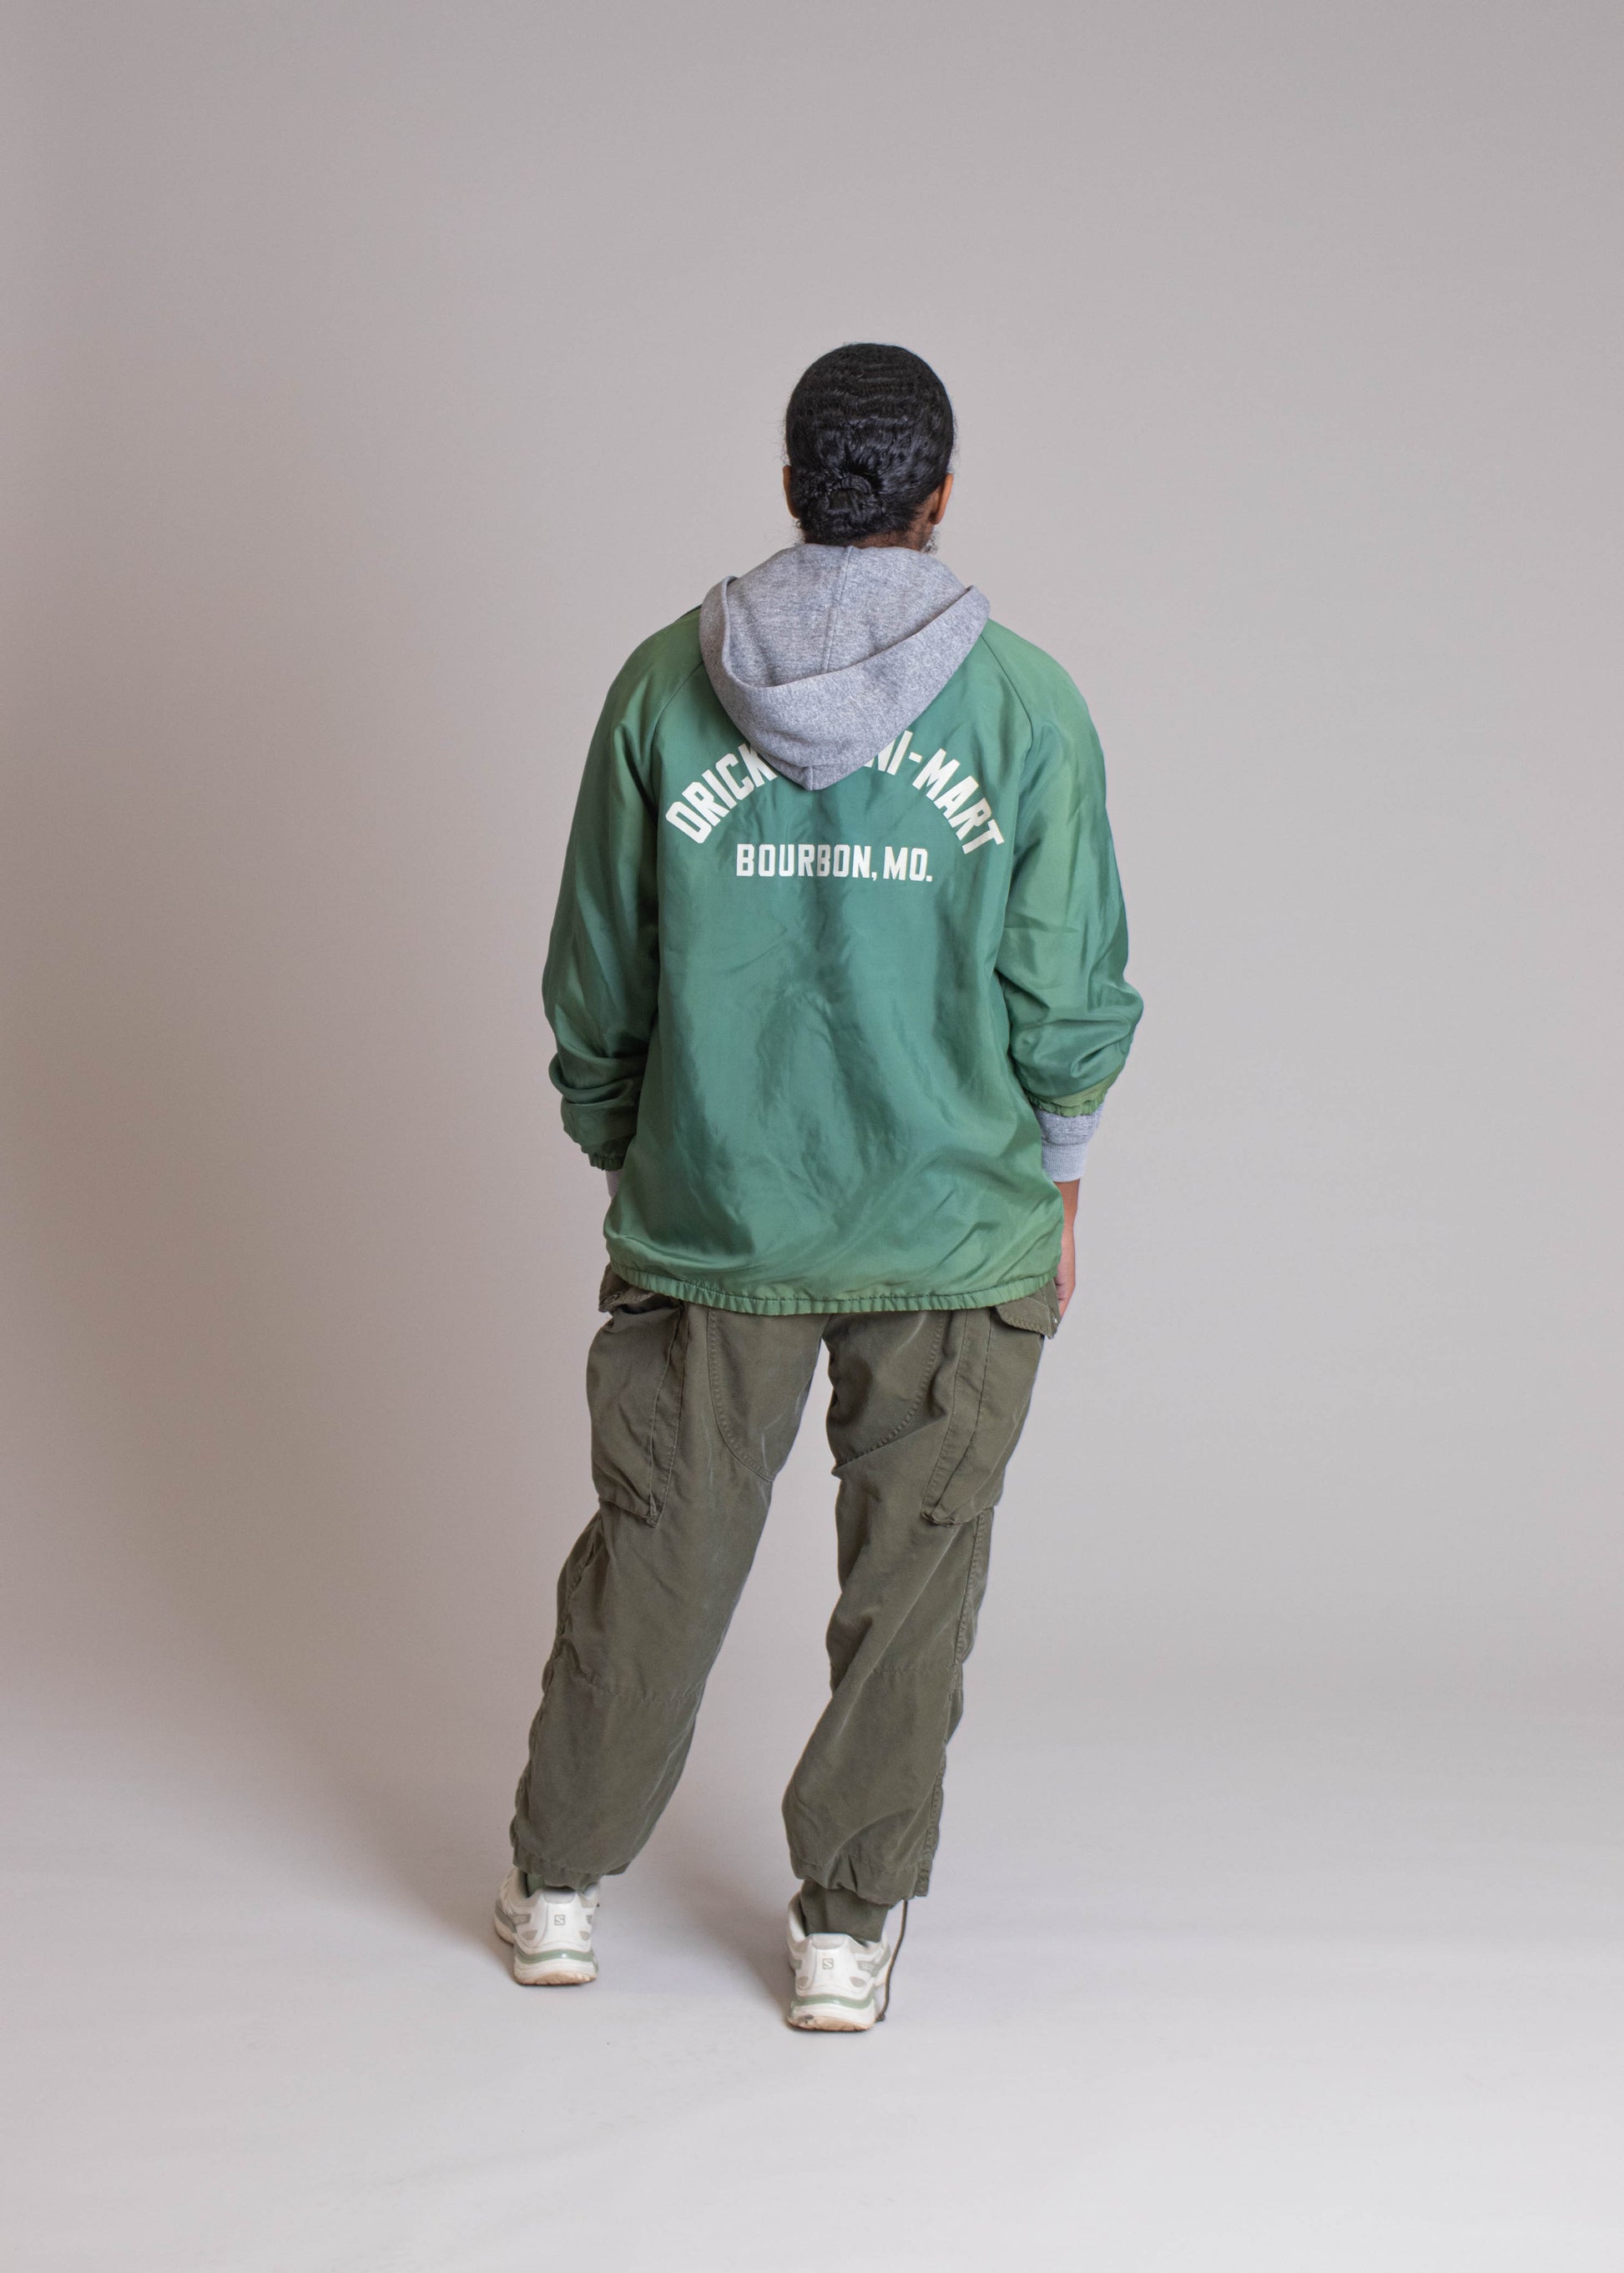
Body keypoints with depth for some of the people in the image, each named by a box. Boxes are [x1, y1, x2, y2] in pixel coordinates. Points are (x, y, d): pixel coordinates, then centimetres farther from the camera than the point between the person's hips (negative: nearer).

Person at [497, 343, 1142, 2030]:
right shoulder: (1024, 703, -6)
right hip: (959, 1231, -1)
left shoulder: (665, 686, -3)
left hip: (708, 1216, 2)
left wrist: (621, 1163, 17)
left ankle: (561, 1887, 28)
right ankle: (847, 1927, 19)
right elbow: (1071, 996, -3)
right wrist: (1055, 1193, 11)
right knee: (912, 1578, 10)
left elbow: (595, 980, 3)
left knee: (653, 1552, 13)